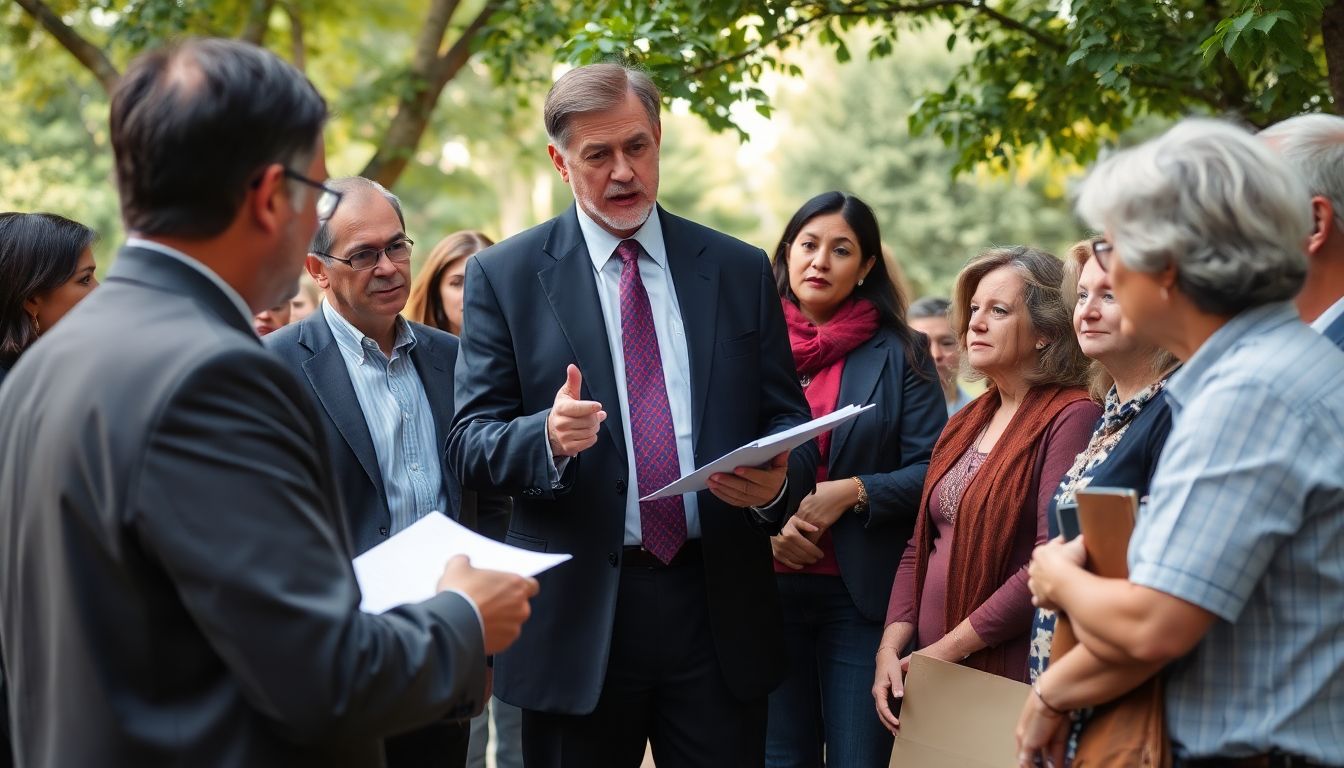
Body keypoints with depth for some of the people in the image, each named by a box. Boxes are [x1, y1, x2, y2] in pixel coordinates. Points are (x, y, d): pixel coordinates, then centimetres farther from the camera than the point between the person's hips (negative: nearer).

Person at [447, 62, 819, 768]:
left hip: (719, 605, 2)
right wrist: (549, 436, -23)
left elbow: (788, 418, 9)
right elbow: (470, 444, -2)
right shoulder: (504, 276, 2)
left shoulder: (742, 271, 8)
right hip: (578, 615, -1)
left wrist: (779, 481, -14)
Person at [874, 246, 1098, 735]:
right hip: (931, 674, 7)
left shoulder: (1071, 418, -12)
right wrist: (892, 648, -1)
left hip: (1010, 677, -7)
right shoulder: (967, 422, 13)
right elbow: (922, 545, 13)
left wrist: (949, 648, -16)